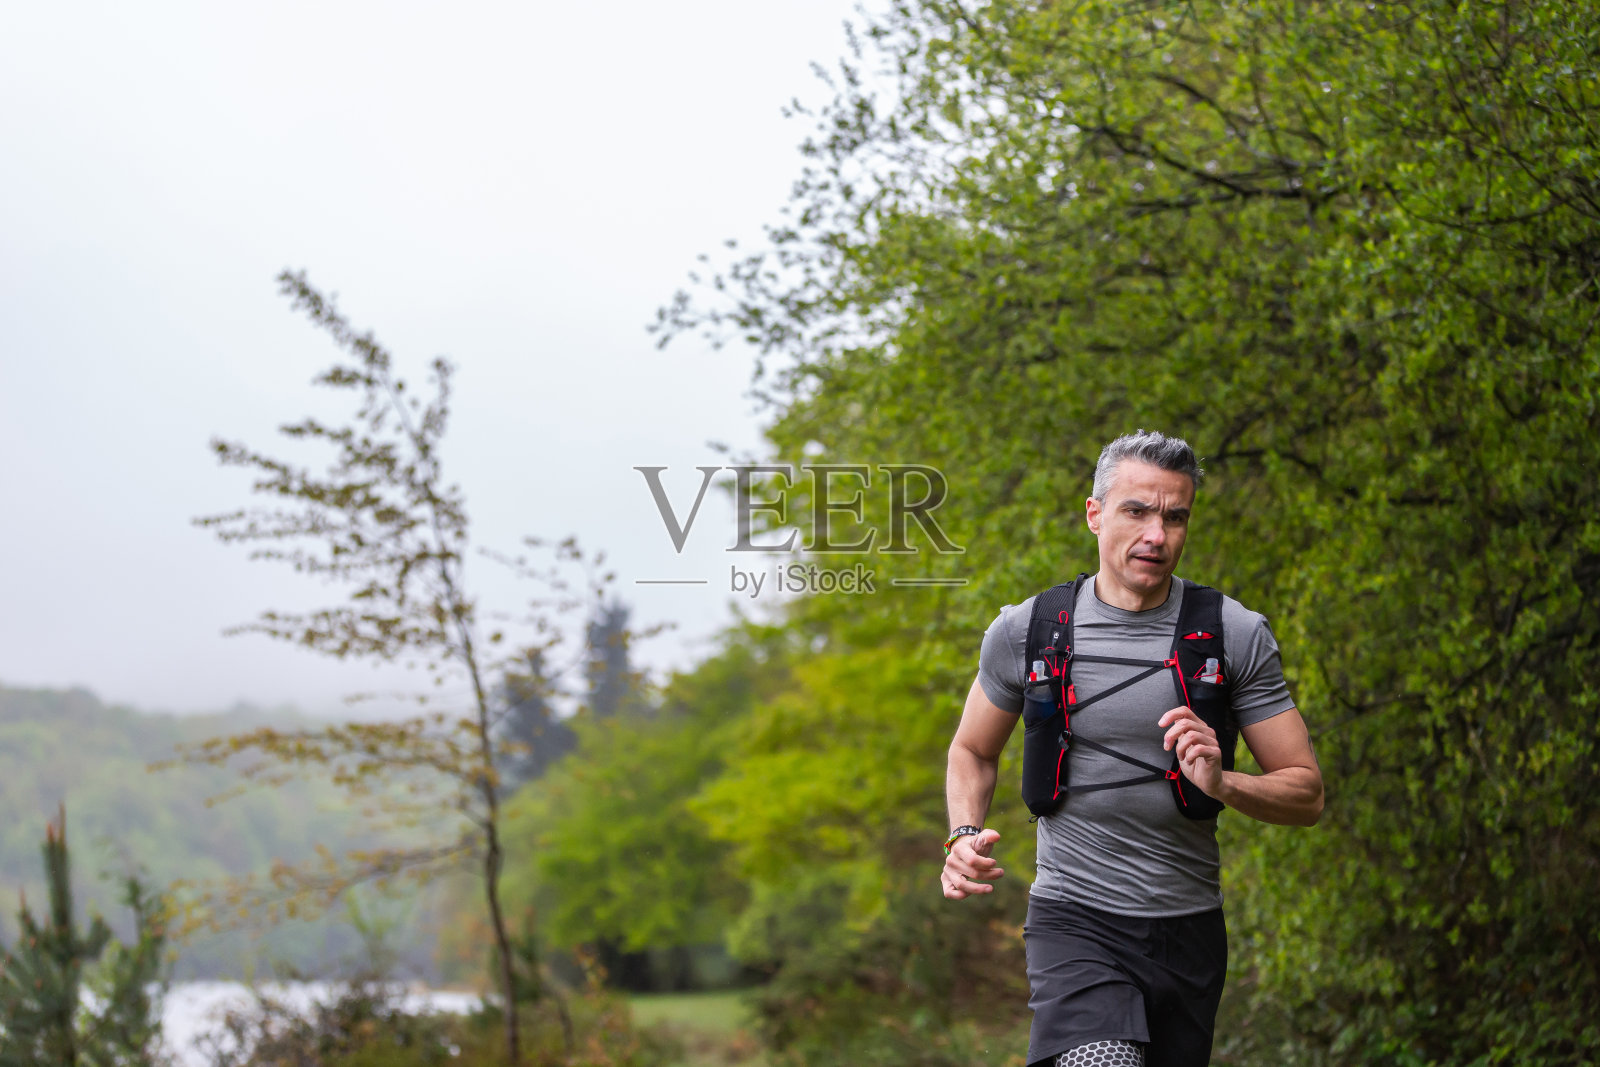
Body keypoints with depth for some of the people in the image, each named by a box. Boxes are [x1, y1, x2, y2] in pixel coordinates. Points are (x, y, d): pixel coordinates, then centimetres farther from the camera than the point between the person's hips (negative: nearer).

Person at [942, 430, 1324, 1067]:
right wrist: (964, 835, -4)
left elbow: (1307, 795, 1)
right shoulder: (1024, 632, -1)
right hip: (1075, 919, -2)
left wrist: (1222, 784, -19)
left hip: (1189, 929, 2)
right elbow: (973, 752, 16)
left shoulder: (1236, 637, -2)